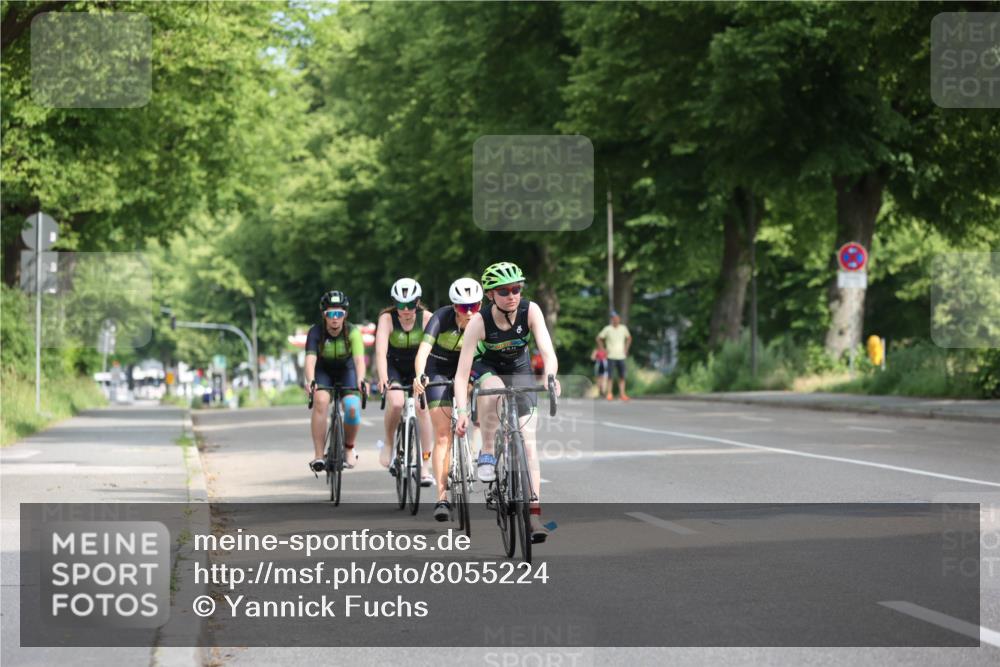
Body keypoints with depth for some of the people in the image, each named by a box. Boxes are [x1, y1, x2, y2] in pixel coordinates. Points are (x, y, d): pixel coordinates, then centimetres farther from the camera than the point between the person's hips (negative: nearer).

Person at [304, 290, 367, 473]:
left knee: (352, 408, -24)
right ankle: (318, 455, -28)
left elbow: (359, 358, -38)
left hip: (346, 370, 1)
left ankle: (349, 448, 6)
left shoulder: (352, 332, -25)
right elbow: (310, 358, -37)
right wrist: (310, 381, -56)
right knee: (321, 401, -30)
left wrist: (360, 380, -57)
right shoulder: (316, 332, -24)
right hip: (323, 371, 0)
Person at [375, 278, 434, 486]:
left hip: (417, 366, 1)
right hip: (393, 366, -1)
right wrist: (383, 378, -49)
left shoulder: (426, 318, -20)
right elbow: (380, 350, -34)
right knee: (396, 403, -29)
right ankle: (388, 444, 0)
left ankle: (425, 467, -12)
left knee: (422, 407, -19)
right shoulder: (387, 318, -23)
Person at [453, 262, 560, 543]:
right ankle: (486, 456, -21)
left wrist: (550, 376, -57)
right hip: (487, 367, -1)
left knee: (528, 441, -12)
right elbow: (462, 372, -34)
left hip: (520, 370, 1)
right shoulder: (479, 322, -31)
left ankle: (534, 513, -14)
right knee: (494, 390, -39)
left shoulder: (530, 311, -28)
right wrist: (462, 411, -46)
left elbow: (547, 350, -36)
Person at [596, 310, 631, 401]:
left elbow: (629, 338, 22)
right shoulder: (607, 329, -4)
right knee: (610, 376, -6)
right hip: (611, 356, -3)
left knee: (622, 376, 1)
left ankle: (622, 394, 5)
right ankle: (609, 394, -4)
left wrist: (626, 348, 12)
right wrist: (603, 349, -1)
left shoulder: (623, 328, 5)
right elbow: (599, 338, 5)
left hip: (621, 356, 3)